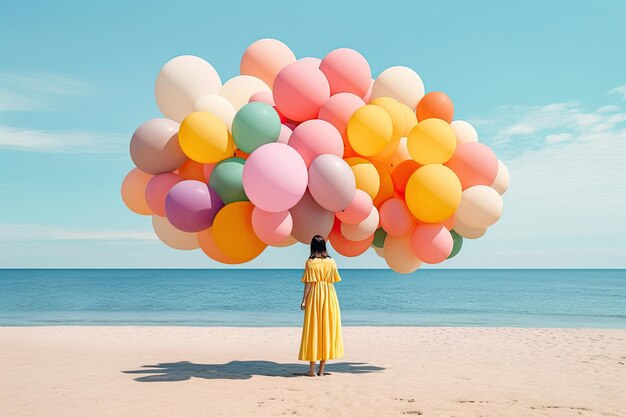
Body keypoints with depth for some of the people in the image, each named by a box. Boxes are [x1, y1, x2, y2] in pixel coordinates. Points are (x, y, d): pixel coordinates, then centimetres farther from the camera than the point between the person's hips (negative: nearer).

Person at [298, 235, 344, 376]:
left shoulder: (310, 262, -6)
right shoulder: (331, 261, 2)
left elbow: (308, 283, -8)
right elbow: (333, 280, 4)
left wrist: (304, 300, -4)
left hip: (314, 295, -2)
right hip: (329, 296, 2)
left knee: (313, 329, 4)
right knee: (327, 329, 7)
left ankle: (312, 369, 5)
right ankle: (321, 370, 10)